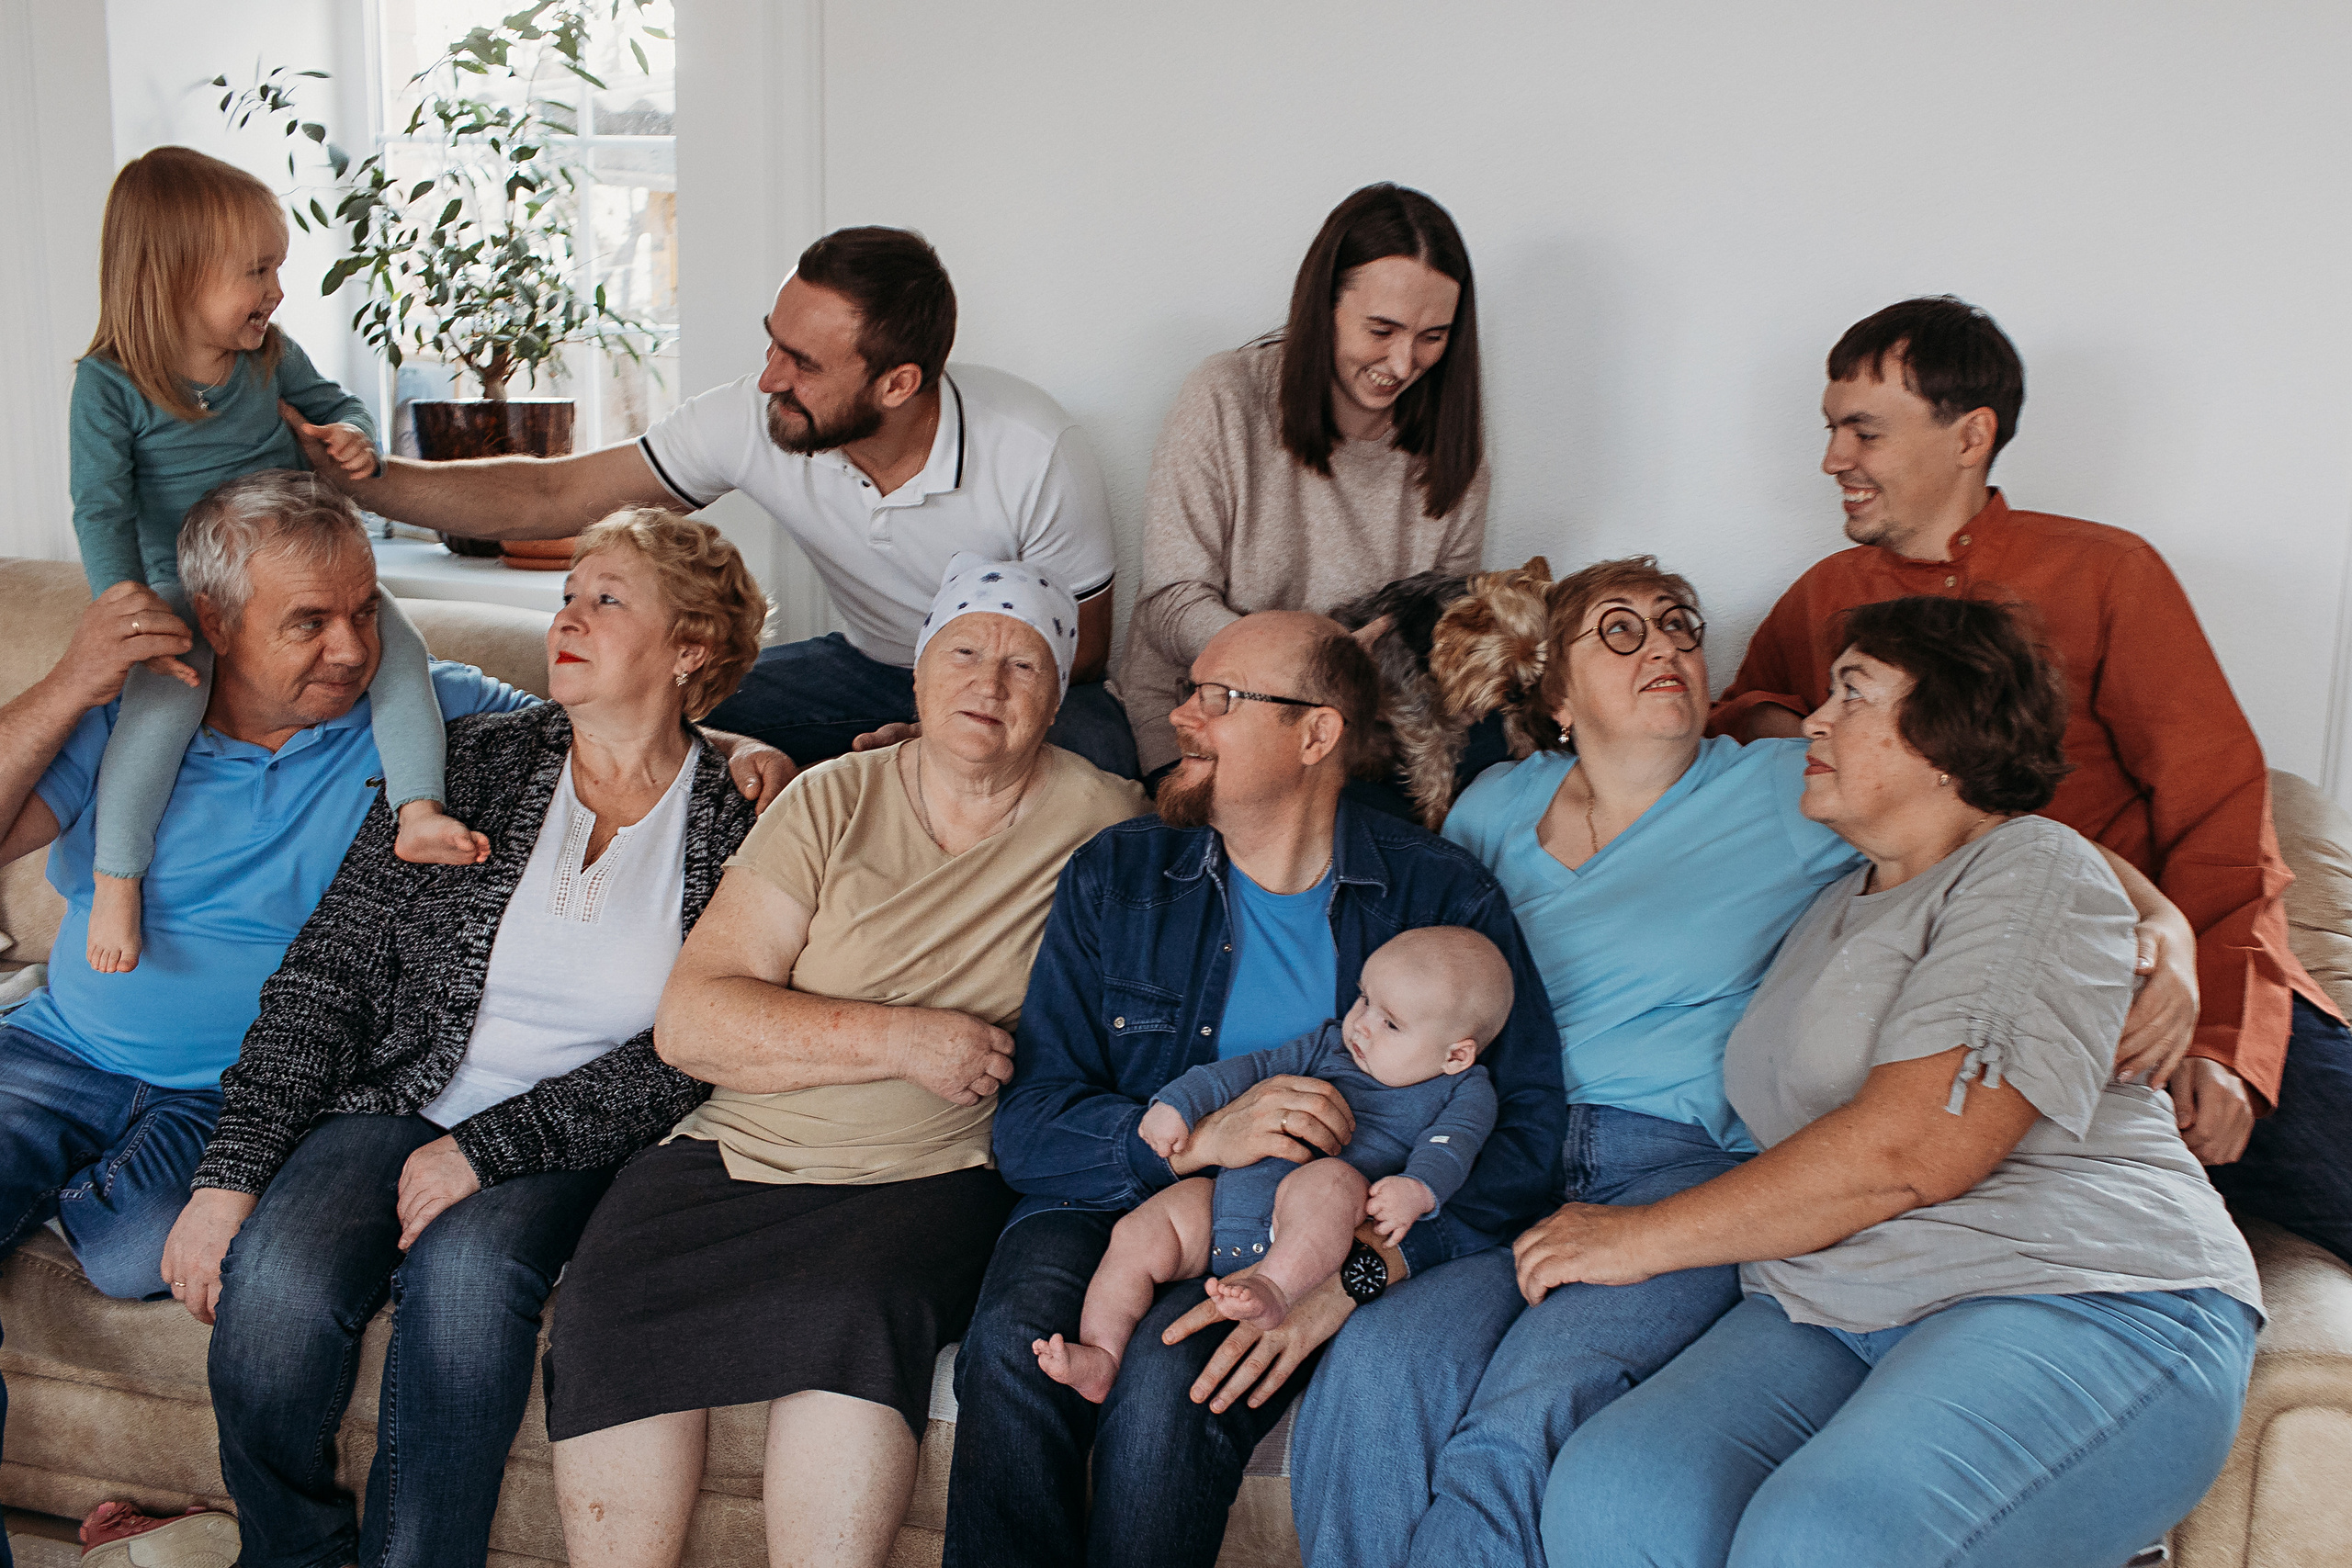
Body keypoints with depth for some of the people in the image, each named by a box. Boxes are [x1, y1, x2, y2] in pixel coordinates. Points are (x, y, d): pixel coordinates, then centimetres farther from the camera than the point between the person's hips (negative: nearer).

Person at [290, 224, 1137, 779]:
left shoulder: (1036, 455, -27)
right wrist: (361, 478, -23)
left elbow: (1081, 647, -13)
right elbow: (550, 497, -12)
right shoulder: (751, 420, -19)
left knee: (1089, 762, -37)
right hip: (867, 665, 3)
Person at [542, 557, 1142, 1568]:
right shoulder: (835, 801, 6)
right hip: (739, 1150, 2)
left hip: (933, 1179, -2)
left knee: (851, 1309, -32)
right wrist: (900, 1039, -12)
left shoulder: (1104, 823, 4)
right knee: (608, 1305, -22)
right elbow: (691, 1021, -3)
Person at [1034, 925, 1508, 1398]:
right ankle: (1100, 1358, -10)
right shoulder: (1331, 1044, 21)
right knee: (1137, 1235, -11)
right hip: (1232, 1193, 6)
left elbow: (1447, 1147, -10)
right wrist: (1178, 1103, 7)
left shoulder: (1463, 1090, 7)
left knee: (1331, 1179, -38)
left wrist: (1416, 1189, -32)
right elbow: (1255, 1068, 19)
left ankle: (1275, 1287, -52)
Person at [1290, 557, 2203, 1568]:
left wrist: (2163, 942, -10)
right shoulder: (1497, 808, 19)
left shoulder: (1793, 790, 9)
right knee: (1373, 1375, -29)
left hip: (1698, 1166, -3)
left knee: (1524, 1413, -32)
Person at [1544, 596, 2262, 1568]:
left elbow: (1910, 1151, -14)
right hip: (1829, 1317, 7)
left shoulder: (2030, 870, -2)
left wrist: (1645, 1236, -6)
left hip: (2078, 1301, -6)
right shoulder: (1833, 909, 26)